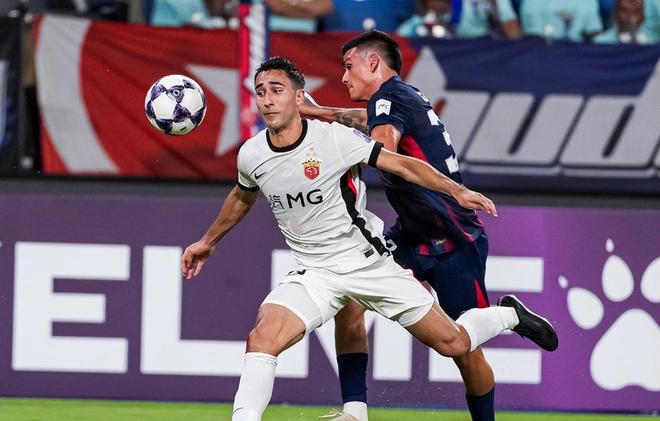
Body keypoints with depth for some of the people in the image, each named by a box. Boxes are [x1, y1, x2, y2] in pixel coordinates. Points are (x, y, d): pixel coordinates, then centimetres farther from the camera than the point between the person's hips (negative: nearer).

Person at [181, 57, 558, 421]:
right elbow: (242, 198, 20)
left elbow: (403, 165, -9)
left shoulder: (335, 138, -17)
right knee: (261, 337, -25)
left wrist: (456, 190, -18)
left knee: (453, 344, 5)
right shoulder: (251, 156, -4)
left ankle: (508, 315, 36)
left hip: (370, 263, -2)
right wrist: (208, 242, 31)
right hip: (315, 275, 2)